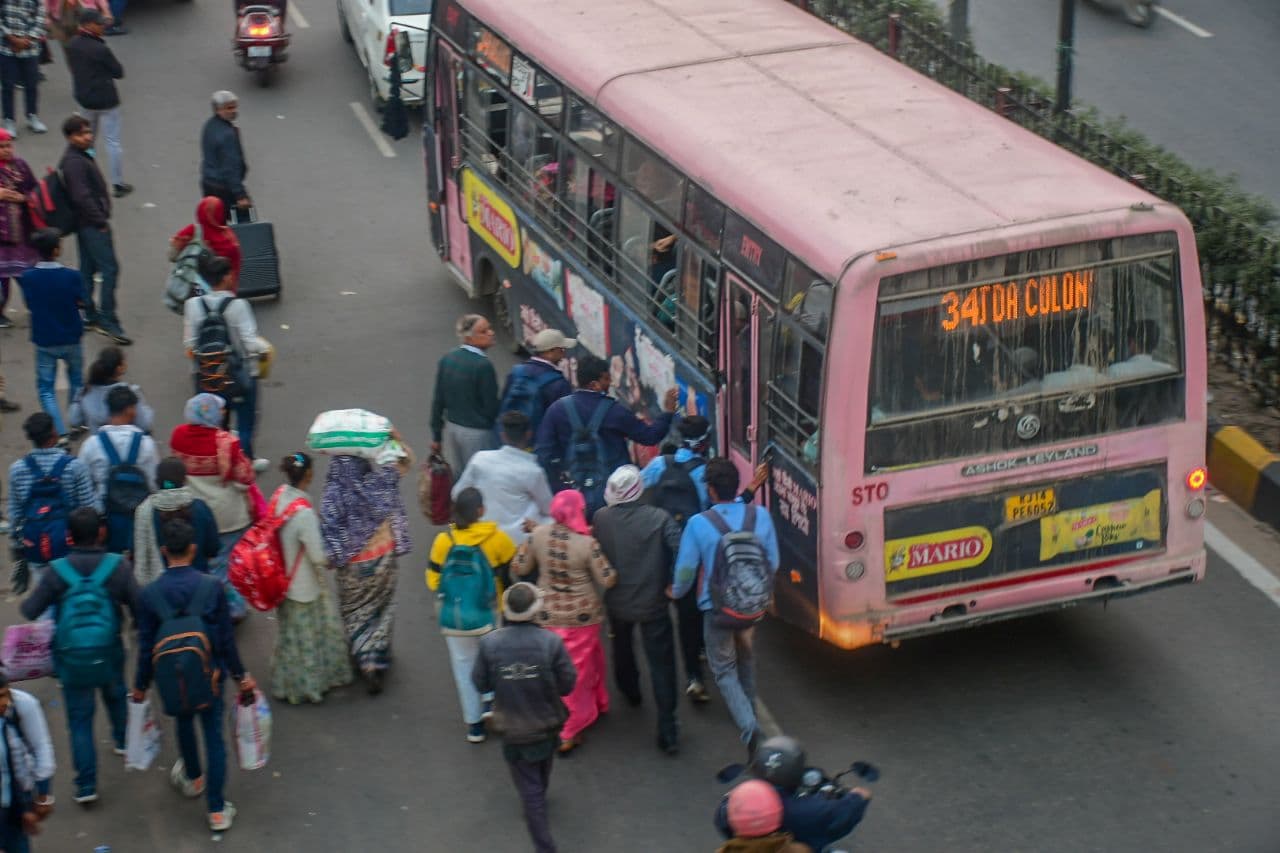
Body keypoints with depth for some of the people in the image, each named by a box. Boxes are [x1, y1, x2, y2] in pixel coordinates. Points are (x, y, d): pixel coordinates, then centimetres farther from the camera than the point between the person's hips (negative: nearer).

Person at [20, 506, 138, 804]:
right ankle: (122, 740, 54)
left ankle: (86, 785, 7)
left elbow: (30, 611, -11)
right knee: (115, 694, 30)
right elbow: (138, 609, -16)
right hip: (110, 652, 1)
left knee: (79, 718, 8)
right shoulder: (118, 567, -17)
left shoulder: (57, 571, -17)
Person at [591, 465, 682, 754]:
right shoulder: (660, 518, -18)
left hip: (617, 602, 2)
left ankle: (630, 690, 54)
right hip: (654, 603, -2)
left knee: (622, 647, 31)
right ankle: (667, 730, -2)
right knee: (662, 664, 2)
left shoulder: (601, 518, -13)